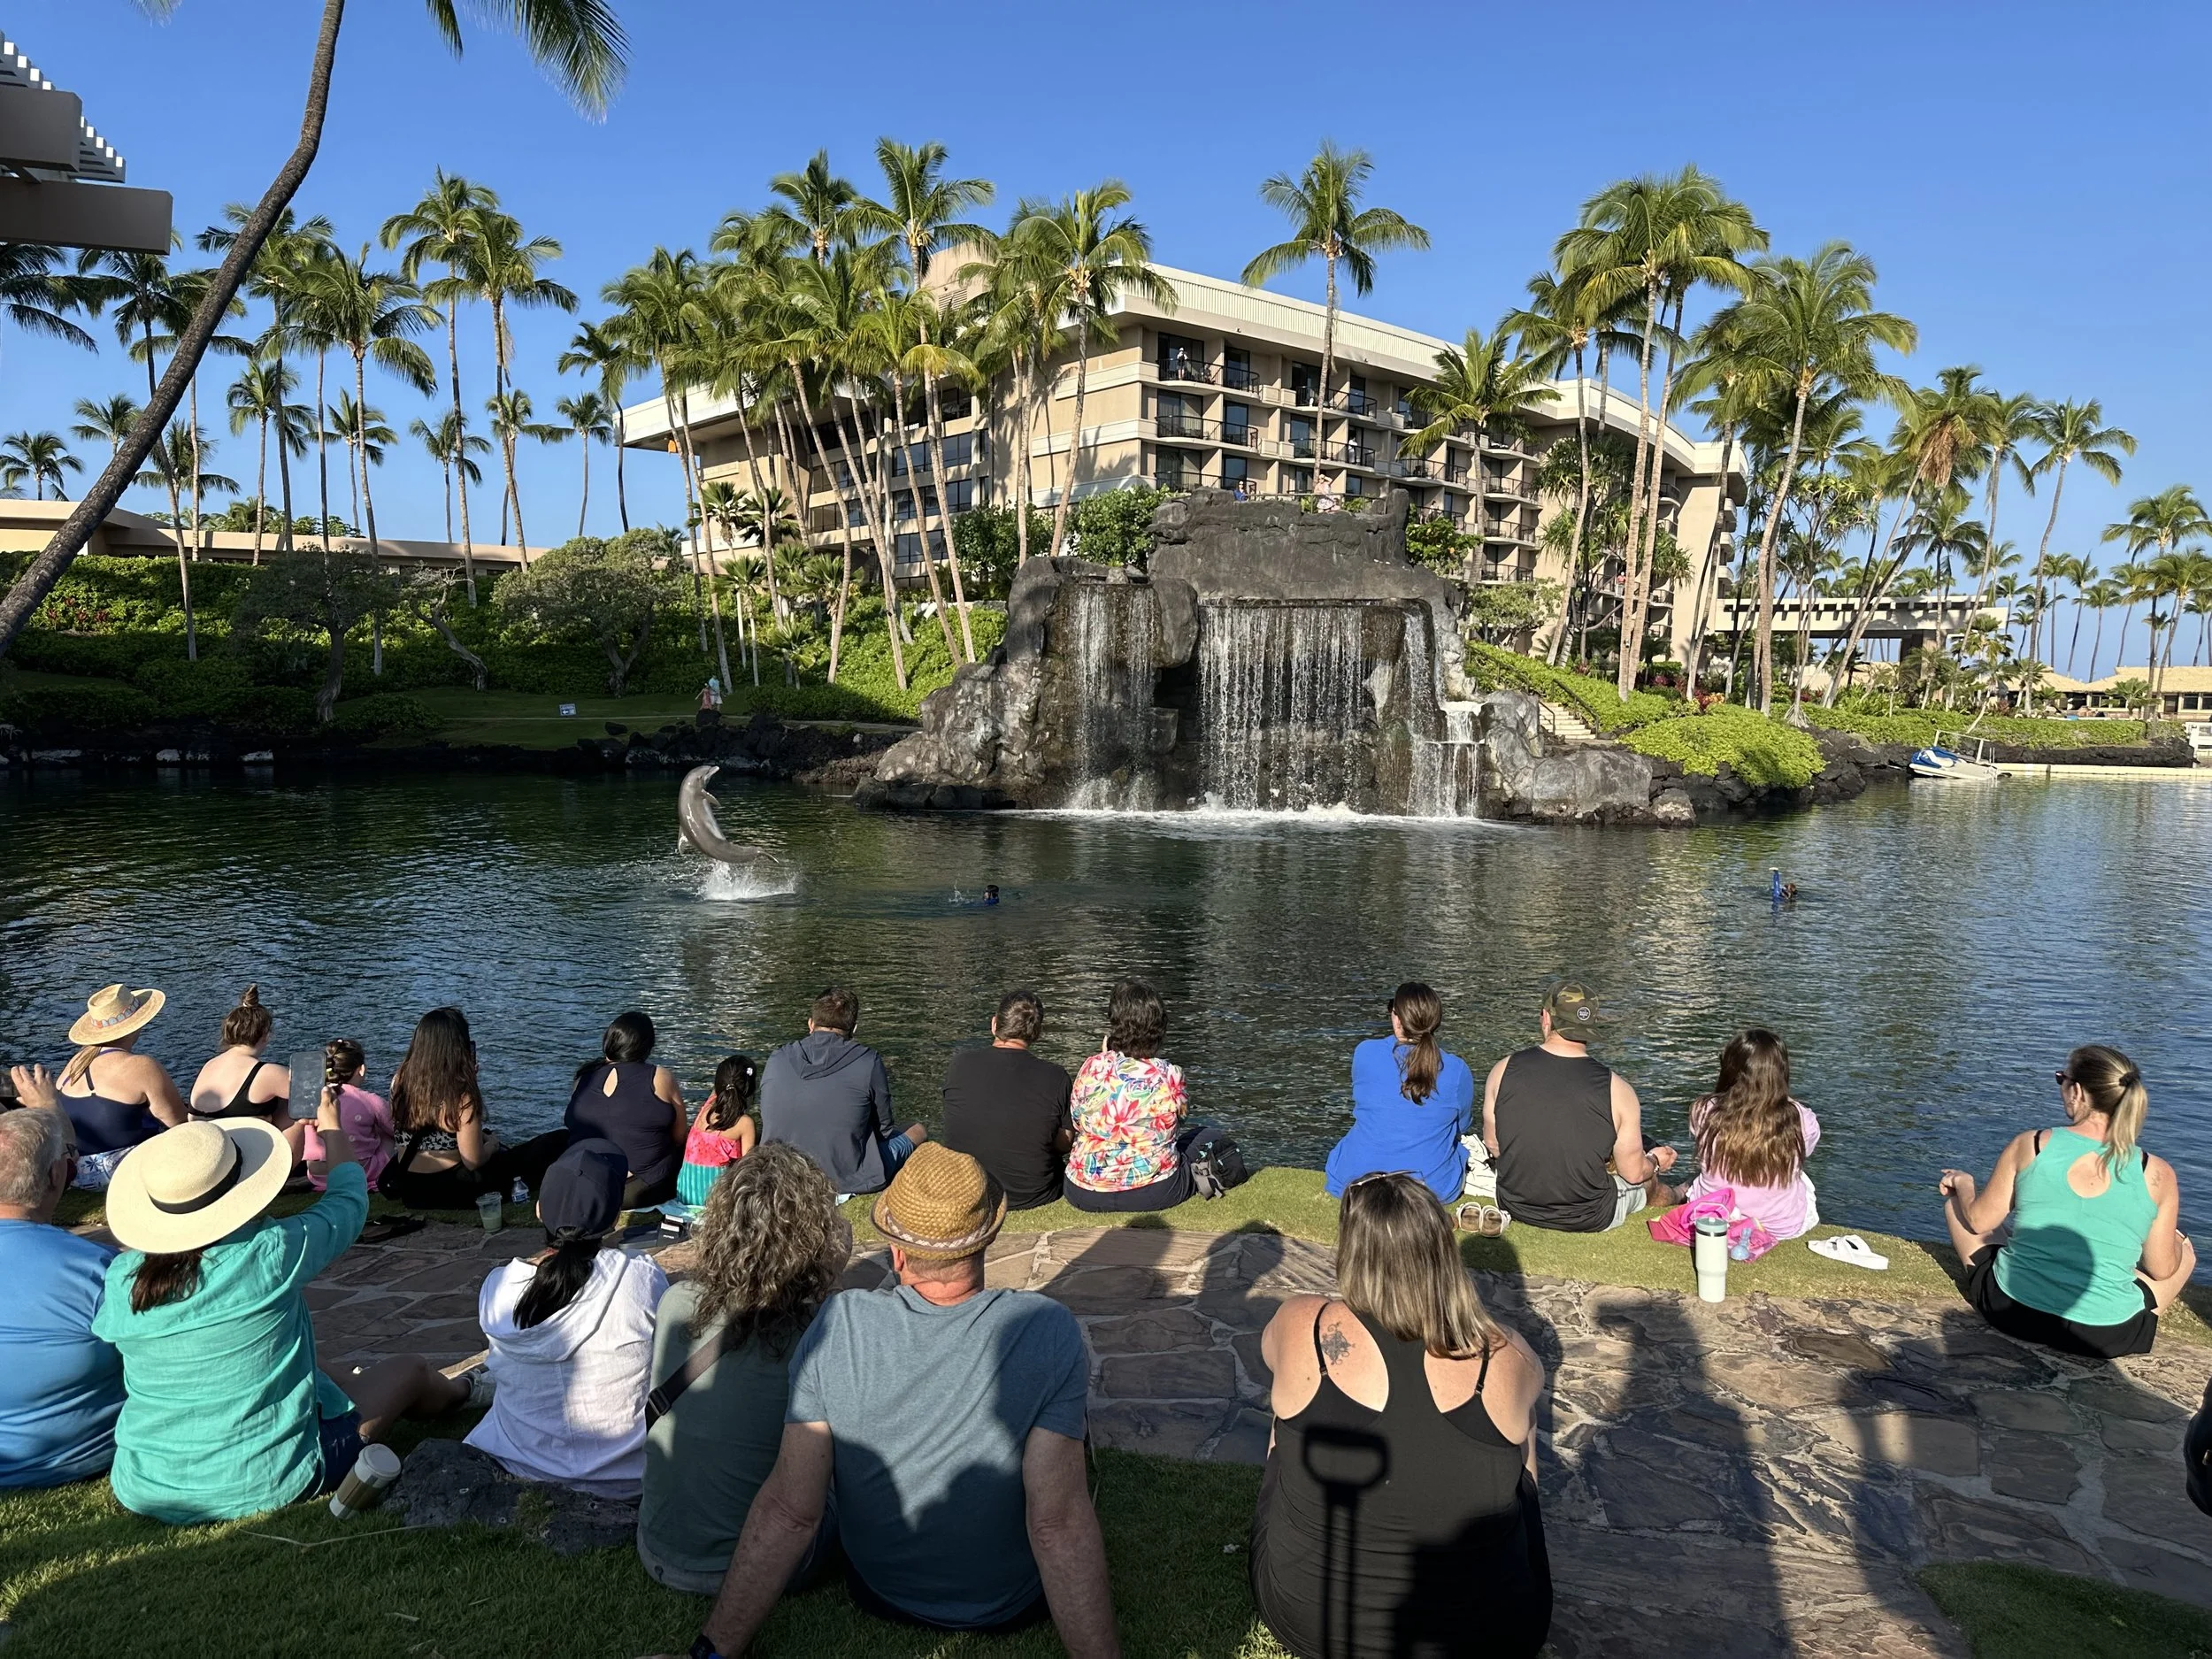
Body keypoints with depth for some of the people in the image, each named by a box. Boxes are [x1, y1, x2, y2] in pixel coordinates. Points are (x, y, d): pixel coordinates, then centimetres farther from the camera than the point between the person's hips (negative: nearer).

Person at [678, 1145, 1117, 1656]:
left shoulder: (837, 1325, -22)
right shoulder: (1050, 1331, -28)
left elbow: (789, 1510, -21)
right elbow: (1058, 1522, -30)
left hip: (879, 1594, 2)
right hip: (1012, 1607, -2)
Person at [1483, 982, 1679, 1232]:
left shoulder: (1503, 1070, -13)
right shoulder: (1617, 1090, -19)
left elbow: (1492, 1145, 0)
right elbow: (1634, 1173, -8)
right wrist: (1656, 1161, 16)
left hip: (1515, 1208, 3)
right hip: (1589, 1221, -2)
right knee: (1647, 1179, 28)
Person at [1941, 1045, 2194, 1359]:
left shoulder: (2030, 1145, -10)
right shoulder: (2157, 1175, -9)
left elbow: (1979, 1220, -1)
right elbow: (2161, 1269, 1)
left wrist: (1962, 1183, 21)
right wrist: (2174, 1241, 24)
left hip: (2010, 1311, -1)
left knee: (1956, 1201, 24)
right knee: (2185, 1252, 27)